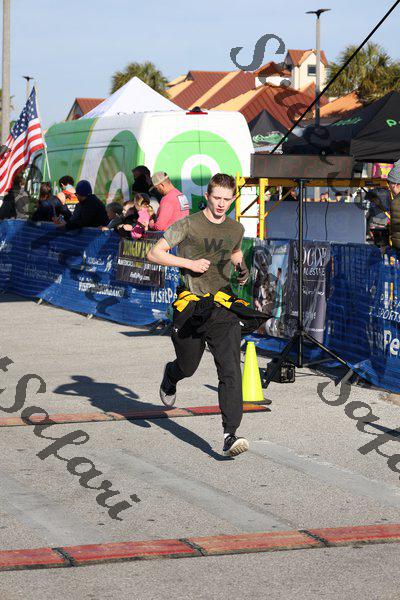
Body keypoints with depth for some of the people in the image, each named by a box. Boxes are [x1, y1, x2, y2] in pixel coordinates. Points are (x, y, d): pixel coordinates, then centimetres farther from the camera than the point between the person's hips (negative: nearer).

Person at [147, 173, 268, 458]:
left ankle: (230, 435, -16)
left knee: (230, 370, -13)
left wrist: (242, 268, 10)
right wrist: (189, 263, -14)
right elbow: (154, 253, -4)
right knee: (188, 366, 15)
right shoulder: (188, 225, -4)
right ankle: (170, 376, 54)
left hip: (223, 307, 2)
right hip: (192, 305, -2)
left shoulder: (236, 229, 10)